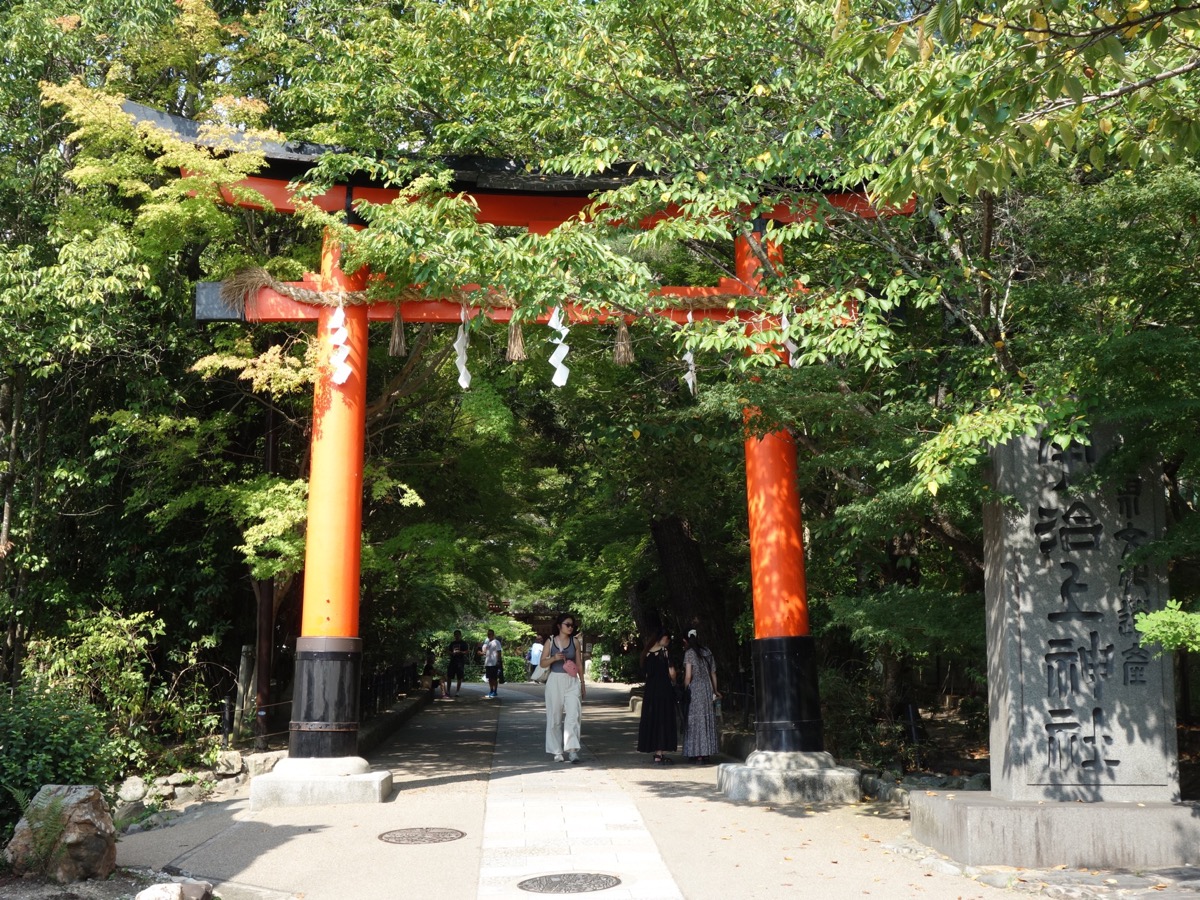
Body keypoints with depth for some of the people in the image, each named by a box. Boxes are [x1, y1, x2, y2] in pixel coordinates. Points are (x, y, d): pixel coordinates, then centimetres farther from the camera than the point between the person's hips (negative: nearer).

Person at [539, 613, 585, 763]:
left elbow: (579, 664, 12)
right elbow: (542, 663, 3)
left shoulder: (575, 642, 6)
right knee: (555, 717, 3)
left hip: (572, 682, 1)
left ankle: (572, 749, -16)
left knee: (573, 715, -13)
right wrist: (553, 658, -16)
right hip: (555, 681, 0)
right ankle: (557, 751, 13)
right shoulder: (550, 641, 3)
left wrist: (582, 683, 13)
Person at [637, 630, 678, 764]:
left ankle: (658, 752, 18)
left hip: (649, 690, 6)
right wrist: (673, 683, 5)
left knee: (651, 719, 11)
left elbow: (646, 673, 11)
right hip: (664, 689, -6)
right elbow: (671, 672, -12)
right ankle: (659, 754, -3)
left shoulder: (647, 652, 8)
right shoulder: (664, 651, -10)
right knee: (663, 720, -1)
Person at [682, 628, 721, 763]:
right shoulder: (707, 652, 9)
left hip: (694, 689, -5)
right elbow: (713, 674, 12)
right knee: (707, 720, 10)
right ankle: (706, 753, 12)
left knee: (696, 721, 0)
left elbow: (688, 676, -13)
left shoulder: (689, 653, -8)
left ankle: (698, 754, 1)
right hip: (707, 688, 5)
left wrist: (685, 690, -1)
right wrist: (715, 691, 20)